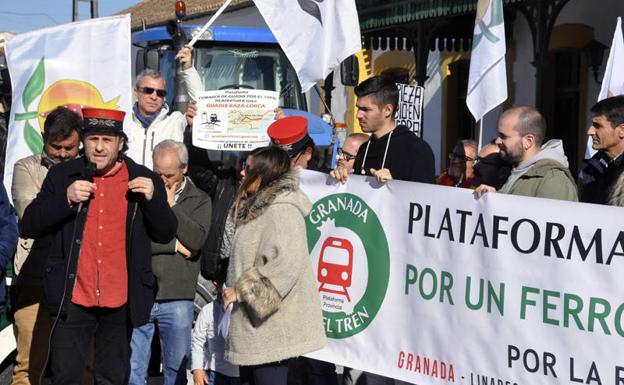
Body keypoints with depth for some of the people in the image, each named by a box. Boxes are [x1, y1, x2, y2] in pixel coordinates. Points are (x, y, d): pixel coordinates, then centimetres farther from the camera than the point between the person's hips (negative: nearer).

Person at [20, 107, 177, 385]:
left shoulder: (144, 180, 4)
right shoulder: (62, 176, 3)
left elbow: (166, 234, 7)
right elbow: (29, 226, -1)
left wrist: (152, 199, -12)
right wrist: (66, 199, -16)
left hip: (121, 303, 1)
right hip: (73, 299, 0)